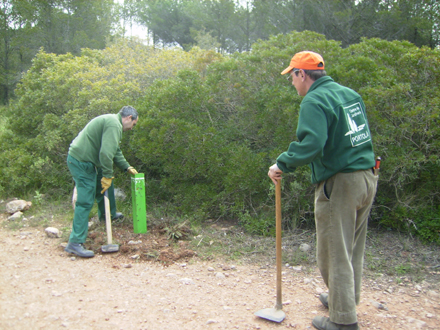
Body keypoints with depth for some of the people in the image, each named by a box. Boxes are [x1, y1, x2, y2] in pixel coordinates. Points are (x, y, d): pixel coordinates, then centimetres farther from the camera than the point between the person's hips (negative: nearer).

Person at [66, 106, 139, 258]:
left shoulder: (112, 122, 18)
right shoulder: (114, 125, -17)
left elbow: (115, 151, 26)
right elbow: (106, 153, -26)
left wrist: (127, 167, 24)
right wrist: (108, 175, -19)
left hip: (85, 161, 11)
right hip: (81, 162, -11)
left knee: (105, 184, 25)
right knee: (85, 202, -9)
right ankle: (75, 243, -5)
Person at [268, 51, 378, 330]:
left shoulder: (314, 101, -14)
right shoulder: (350, 93, 13)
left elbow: (311, 144, -27)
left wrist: (282, 164, -16)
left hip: (340, 184, -9)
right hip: (367, 179, 9)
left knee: (335, 253, 4)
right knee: (353, 248, 21)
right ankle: (346, 299, 39)